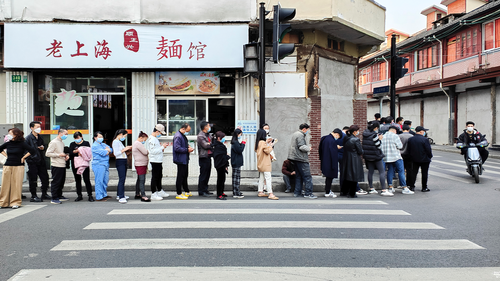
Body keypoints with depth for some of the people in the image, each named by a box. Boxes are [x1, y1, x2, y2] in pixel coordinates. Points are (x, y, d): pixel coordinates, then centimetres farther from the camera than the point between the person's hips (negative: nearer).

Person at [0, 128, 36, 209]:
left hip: (18, 166, -4)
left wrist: (23, 157, -8)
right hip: (7, 166, 4)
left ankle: (15, 203, 7)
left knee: (17, 184, -2)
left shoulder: (22, 144, -6)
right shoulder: (8, 143, 7)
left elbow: (33, 151, -13)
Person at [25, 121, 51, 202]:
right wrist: (31, 157, -20)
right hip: (32, 162, -7)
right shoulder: (28, 138, -8)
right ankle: (33, 196, 10)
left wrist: (43, 148, 3)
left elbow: (44, 146, 26)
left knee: (45, 178, 10)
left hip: (41, 161, 7)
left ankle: (44, 194, 24)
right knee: (33, 180, 1)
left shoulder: (40, 137, 13)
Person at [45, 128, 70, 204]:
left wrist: (66, 156, 9)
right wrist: (59, 155, -19)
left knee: (61, 182, 14)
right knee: (56, 182, -4)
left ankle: (59, 196, 25)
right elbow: (48, 153, -14)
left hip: (63, 165, 9)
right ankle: (54, 199, 0)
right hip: (56, 166, -9)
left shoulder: (62, 143, 19)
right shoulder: (53, 142, -9)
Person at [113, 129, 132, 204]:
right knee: (122, 179, -14)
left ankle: (119, 195, 23)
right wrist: (124, 149, -15)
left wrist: (128, 149, 12)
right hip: (120, 162, -10)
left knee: (123, 179, 14)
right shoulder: (115, 142, -10)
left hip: (124, 162, 10)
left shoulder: (119, 141, 19)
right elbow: (116, 153, -17)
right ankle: (121, 197, -17)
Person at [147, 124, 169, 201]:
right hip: (155, 161, -10)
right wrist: (162, 147, -17)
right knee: (155, 177, -5)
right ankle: (153, 194, 0)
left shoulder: (155, 138, 16)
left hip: (159, 161, 10)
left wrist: (162, 146, 10)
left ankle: (160, 191, 31)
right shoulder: (152, 139, -17)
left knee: (159, 177, 19)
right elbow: (153, 151, -23)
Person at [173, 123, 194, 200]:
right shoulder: (178, 136, -19)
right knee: (180, 176, -3)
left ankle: (187, 191, 32)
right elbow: (177, 148, -26)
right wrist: (187, 150, -20)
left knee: (185, 175, 19)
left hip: (185, 160, 11)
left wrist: (188, 146, 8)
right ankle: (179, 194, 5)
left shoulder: (183, 135, 14)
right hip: (180, 160, -11)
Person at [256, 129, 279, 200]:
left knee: (261, 178, 15)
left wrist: (266, 143, 16)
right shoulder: (263, 142, -18)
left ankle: (260, 192, 19)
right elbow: (267, 151, -19)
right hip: (265, 164, -10)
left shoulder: (258, 142, 9)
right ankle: (270, 194, -13)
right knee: (268, 178, -10)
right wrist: (270, 145, -3)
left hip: (261, 164, 10)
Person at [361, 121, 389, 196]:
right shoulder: (374, 135, -18)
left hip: (367, 156, 7)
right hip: (376, 156, -7)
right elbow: (378, 146, -16)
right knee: (382, 172, -2)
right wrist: (379, 139, -2)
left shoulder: (365, 134, 3)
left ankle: (371, 189, 19)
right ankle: (384, 190, -6)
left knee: (370, 172, 13)